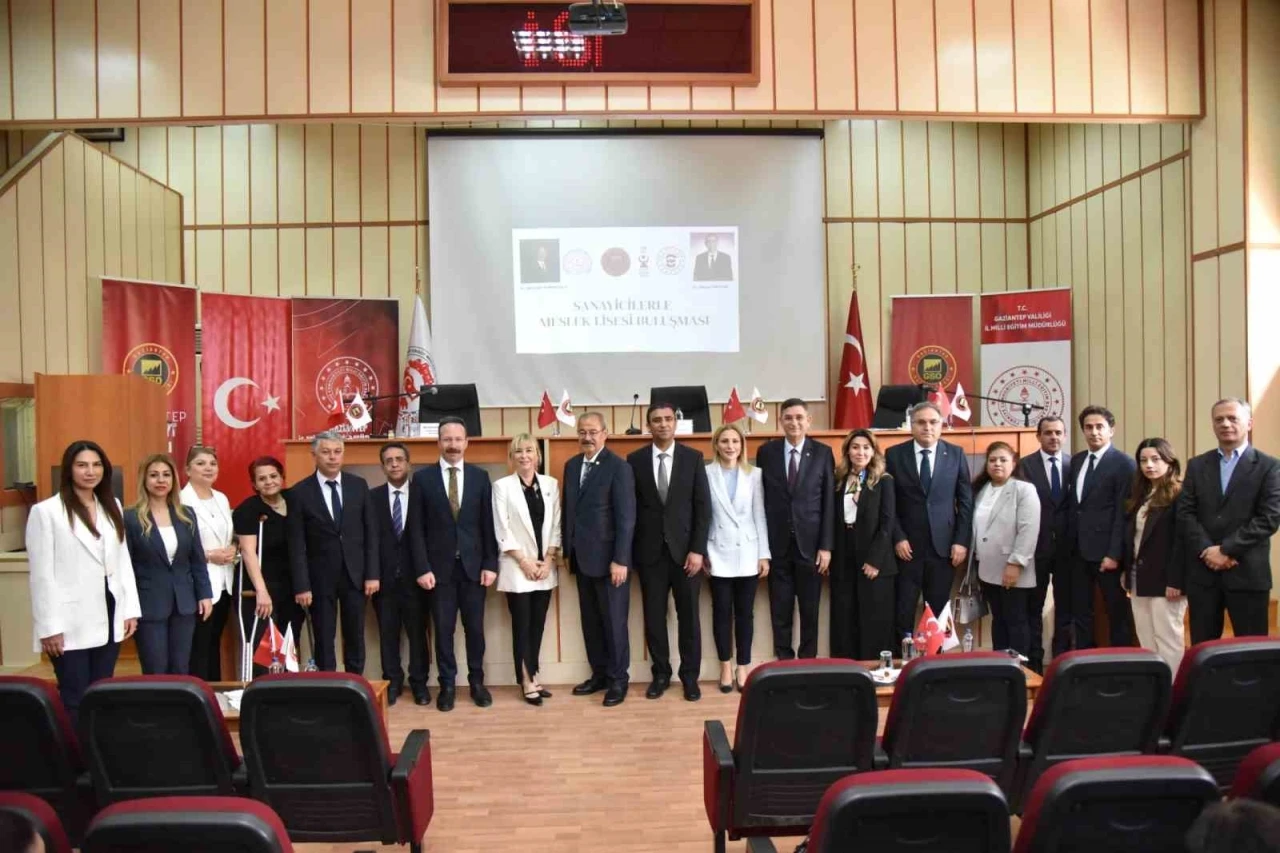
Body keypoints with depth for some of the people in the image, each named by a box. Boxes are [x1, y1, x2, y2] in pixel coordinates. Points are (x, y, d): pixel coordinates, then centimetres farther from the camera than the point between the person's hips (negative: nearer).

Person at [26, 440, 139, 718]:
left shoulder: (112, 506, 11)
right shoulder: (45, 511, -6)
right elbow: (42, 574, -8)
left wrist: (130, 609, 7)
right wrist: (49, 626, -11)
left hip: (109, 615, 5)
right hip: (71, 622, -5)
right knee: (75, 700, 0)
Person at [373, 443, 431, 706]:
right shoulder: (372, 497, 3)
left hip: (415, 576, -1)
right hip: (385, 577, 1)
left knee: (418, 632, 7)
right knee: (388, 633, 9)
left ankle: (419, 682, 19)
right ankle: (392, 682, 22)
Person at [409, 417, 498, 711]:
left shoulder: (480, 476, 4)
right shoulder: (423, 477, 0)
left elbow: (488, 525, 3)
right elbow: (417, 528, -2)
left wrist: (490, 564, -2)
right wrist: (422, 568, -8)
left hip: (474, 565, 1)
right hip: (439, 567, -1)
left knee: (475, 627, 7)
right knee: (443, 629, 6)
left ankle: (476, 681, 23)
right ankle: (447, 684, 19)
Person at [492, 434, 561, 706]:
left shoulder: (550, 484, 5)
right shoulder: (502, 486, -3)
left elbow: (556, 526, 5)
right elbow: (502, 530, -6)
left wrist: (548, 560, -5)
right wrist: (524, 561, -10)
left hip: (545, 567, 3)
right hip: (517, 568, -3)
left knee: (538, 624, 8)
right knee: (522, 624, 1)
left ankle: (532, 675, 18)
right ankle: (527, 681, 9)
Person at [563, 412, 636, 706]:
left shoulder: (618, 466, -11)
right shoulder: (572, 465, 10)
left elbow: (626, 517, -14)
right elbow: (568, 509, 12)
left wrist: (620, 560, -18)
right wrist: (567, 550, 9)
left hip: (608, 558, -6)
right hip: (582, 558, 6)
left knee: (614, 621, 3)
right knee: (590, 621, 13)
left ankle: (618, 679, 16)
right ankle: (599, 674, 25)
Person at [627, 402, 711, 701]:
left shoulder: (693, 458, 1)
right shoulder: (635, 460, 2)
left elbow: (703, 507, -1)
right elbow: (630, 508, 3)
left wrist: (697, 549, -8)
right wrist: (631, 552, -2)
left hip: (685, 549, 0)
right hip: (650, 551, 1)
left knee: (688, 615, 5)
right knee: (654, 616, 6)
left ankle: (690, 676, 17)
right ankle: (661, 673, 20)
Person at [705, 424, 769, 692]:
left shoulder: (754, 474, 2)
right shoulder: (706, 473, -2)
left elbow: (760, 515, 3)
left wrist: (764, 554, 0)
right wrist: (702, 551, -5)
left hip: (748, 553, 1)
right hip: (719, 553, -1)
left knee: (745, 612, 6)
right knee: (722, 611, 6)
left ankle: (743, 666, 17)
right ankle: (726, 667, 17)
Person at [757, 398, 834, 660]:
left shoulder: (822, 453, 0)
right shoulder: (766, 451, 2)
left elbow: (829, 503, -1)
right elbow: (760, 499, 3)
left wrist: (826, 546, -6)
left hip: (810, 544, 0)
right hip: (777, 544, 1)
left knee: (810, 610, 8)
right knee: (780, 611, 6)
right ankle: (783, 662, 18)